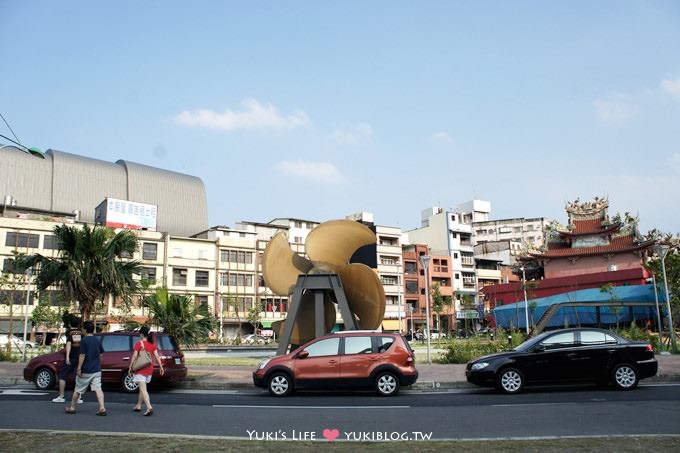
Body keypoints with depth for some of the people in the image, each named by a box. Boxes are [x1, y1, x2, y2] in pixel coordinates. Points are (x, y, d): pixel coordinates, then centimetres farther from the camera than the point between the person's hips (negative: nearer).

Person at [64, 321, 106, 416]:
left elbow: (82, 355, -15)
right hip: (96, 370, 4)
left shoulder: (84, 340, -11)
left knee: (78, 389, 13)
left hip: (85, 370, -4)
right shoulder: (97, 340, 7)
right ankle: (102, 408, -14)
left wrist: (79, 368, -12)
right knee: (98, 389, -2)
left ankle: (72, 407, 26)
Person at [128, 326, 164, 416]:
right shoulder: (152, 344, 6)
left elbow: (134, 356, -11)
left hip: (140, 369, -6)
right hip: (149, 369, 6)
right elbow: (157, 356, 3)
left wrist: (130, 368, -3)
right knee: (142, 388, 21)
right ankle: (138, 406, 33)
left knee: (143, 389, -9)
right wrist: (161, 367, 6)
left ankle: (149, 408, -22)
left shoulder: (138, 343, -9)